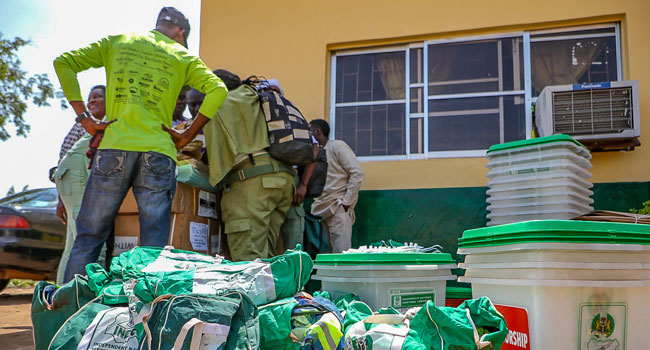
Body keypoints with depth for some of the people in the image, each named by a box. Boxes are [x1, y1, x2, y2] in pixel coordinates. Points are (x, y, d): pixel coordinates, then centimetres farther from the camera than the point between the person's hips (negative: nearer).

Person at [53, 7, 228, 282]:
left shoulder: (117, 42, 18)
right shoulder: (182, 56, 13)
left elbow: (63, 63, 12)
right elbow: (217, 89, -1)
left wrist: (84, 118, 8)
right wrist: (188, 135, 3)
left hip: (114, 146, 1)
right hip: (158, 153, -1)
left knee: (88, 237, 7)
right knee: (154, 245, 2)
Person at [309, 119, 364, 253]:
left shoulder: (337, 146, 1)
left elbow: (357, 173, -7)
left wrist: (346, 202, -12)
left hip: (338, 208, -6)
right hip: (320, 209, 7)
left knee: (341, 253, -13)